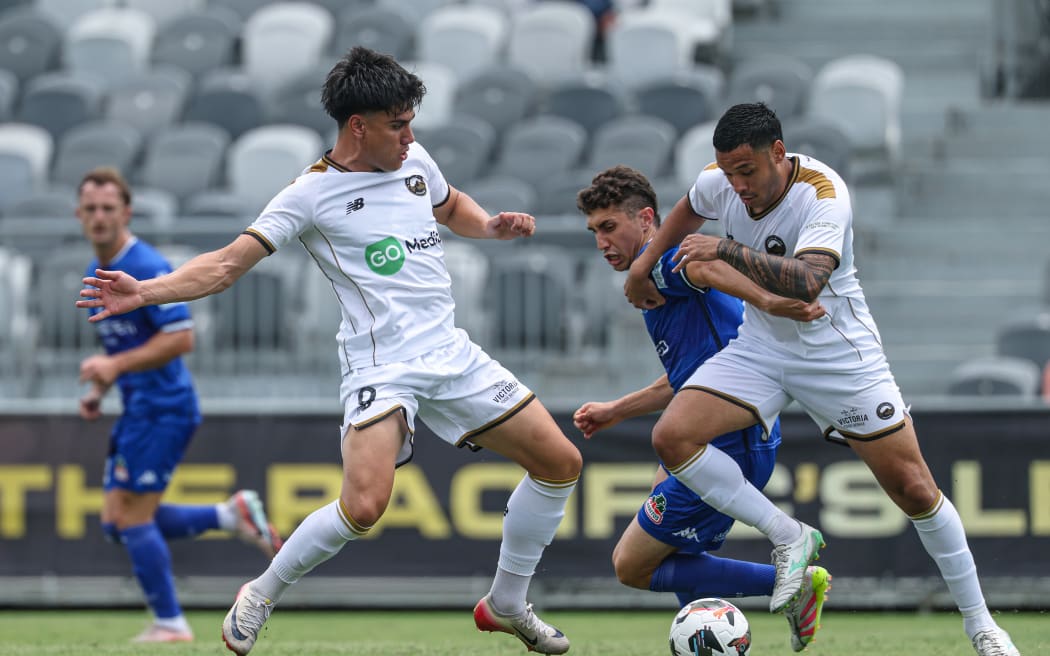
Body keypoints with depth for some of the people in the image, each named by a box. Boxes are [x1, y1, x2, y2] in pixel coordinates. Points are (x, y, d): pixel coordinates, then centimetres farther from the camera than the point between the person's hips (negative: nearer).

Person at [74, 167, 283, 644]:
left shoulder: (146, 268, -16)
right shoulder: (96, 273, 14)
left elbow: (181, 337, -22)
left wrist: (116, 366, -25)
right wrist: (98, 390, 11)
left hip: (162, 407, -10)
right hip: (137, 409, 10)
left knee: (132, 518, -7)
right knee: (115, 523, 8)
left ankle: (169, 624, 5)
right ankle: (232, 515, 14)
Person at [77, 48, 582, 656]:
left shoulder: (414, 159, 9)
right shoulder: (312, 193, -8)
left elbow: (451, 205, 32)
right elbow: (229, 263, -13)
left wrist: (489, 225, 10)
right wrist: (145, 292, -26)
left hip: (452, 352, 7)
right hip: (381, 366, -7)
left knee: (561, 463, 6)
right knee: (365, 505, -26)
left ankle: (506, 605, 23)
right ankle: (261, 596, -2)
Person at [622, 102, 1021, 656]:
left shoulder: (823, 192, -27)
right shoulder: (718, 181, -10)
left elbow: (806, 282, -44)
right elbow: (688, 212, 18)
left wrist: (726, 250, -45)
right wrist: (644, 264, 14)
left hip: (839, 354, -5)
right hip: (761, 346, 5)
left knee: (915, 489, -4)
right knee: (672, 437, -18)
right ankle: (789, 537, -6)